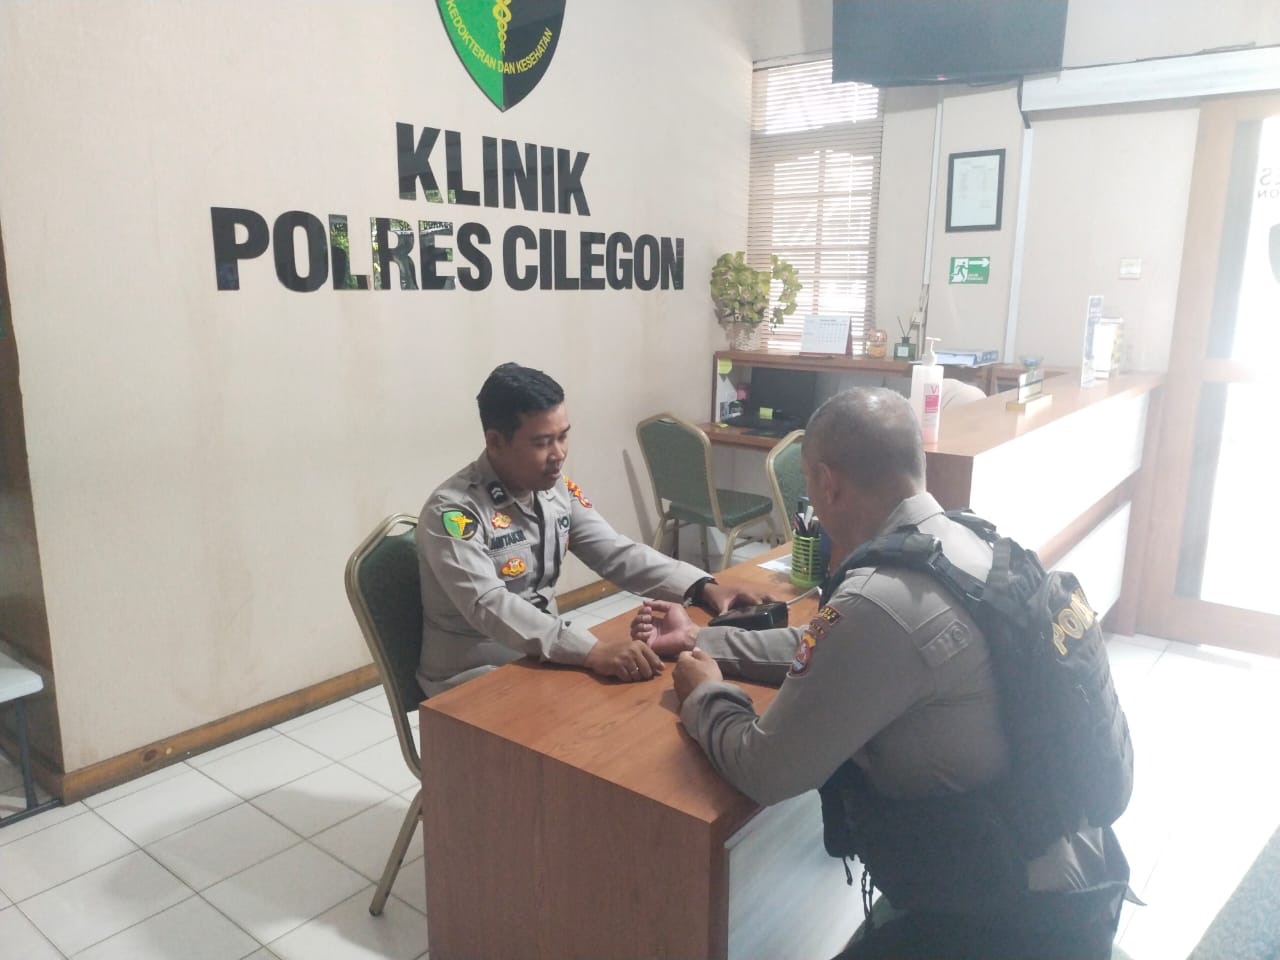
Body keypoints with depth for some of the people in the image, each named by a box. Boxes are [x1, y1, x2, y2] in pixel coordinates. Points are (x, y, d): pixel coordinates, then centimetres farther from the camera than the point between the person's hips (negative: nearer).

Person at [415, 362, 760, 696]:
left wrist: (702, 587, -14)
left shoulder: (557, 489, -1)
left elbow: (618, 554, 0)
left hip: (542, 657, 7)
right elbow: (488, 607, -33)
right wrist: (593, 651, -44)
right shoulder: (452, 511, -22)